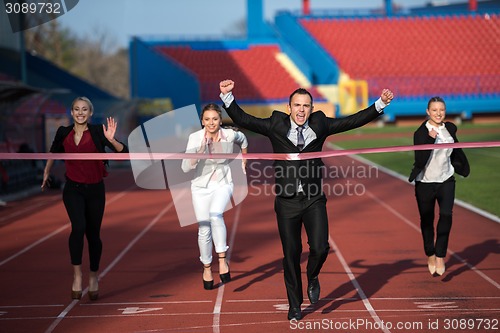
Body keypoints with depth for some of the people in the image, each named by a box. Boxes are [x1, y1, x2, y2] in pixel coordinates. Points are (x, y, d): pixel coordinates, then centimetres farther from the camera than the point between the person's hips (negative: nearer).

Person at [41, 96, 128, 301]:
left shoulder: (97, 132, -10)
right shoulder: (63, 133, -2)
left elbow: (124, 152, -17)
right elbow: (54, 152, 20)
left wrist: (111, 140, -34)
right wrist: (46, 172, 29)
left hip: (95, 190, 0)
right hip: (73, 189, 0)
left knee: (93, 234, 10)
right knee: (78, 227, -23)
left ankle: (93, 278, 29)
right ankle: (77, 276, -15)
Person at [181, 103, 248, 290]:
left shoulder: (230, 135, -11)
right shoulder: (195, 138, -16)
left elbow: (243, 140, 14)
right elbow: (185, 167, -23)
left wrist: (244, 161, 23)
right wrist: (201, 149, -34)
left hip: (223, 184, -1)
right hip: (201, 187, 1)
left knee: (215, 214, -31)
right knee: (204, 230, 2)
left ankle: (222, 259, -24)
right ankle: (206, 268, 23)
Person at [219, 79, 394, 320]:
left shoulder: (320, 124, 3)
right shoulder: (276, 125, 0)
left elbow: (354, 121, 4)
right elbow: (243, 120, -3)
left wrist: (380, 103, -2)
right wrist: (227, 97, -14)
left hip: (314, 200, 0)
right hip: (287, 201, 0)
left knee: (320, 248, -13)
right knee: (291, 254, 7)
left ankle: (312, 278, 23)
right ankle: (295, 305, 23)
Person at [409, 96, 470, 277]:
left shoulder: (450, 128, 1)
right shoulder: (421, 133, -14)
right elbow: (420, 159, -23)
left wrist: (462, 167, 17)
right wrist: (430, 139, -31)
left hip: (446, 180, 2)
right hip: (425, 182, -2)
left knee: (446, 215, -17)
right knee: (427, 220, 10)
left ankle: (440, 255, -10)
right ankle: (430, 255, 30)